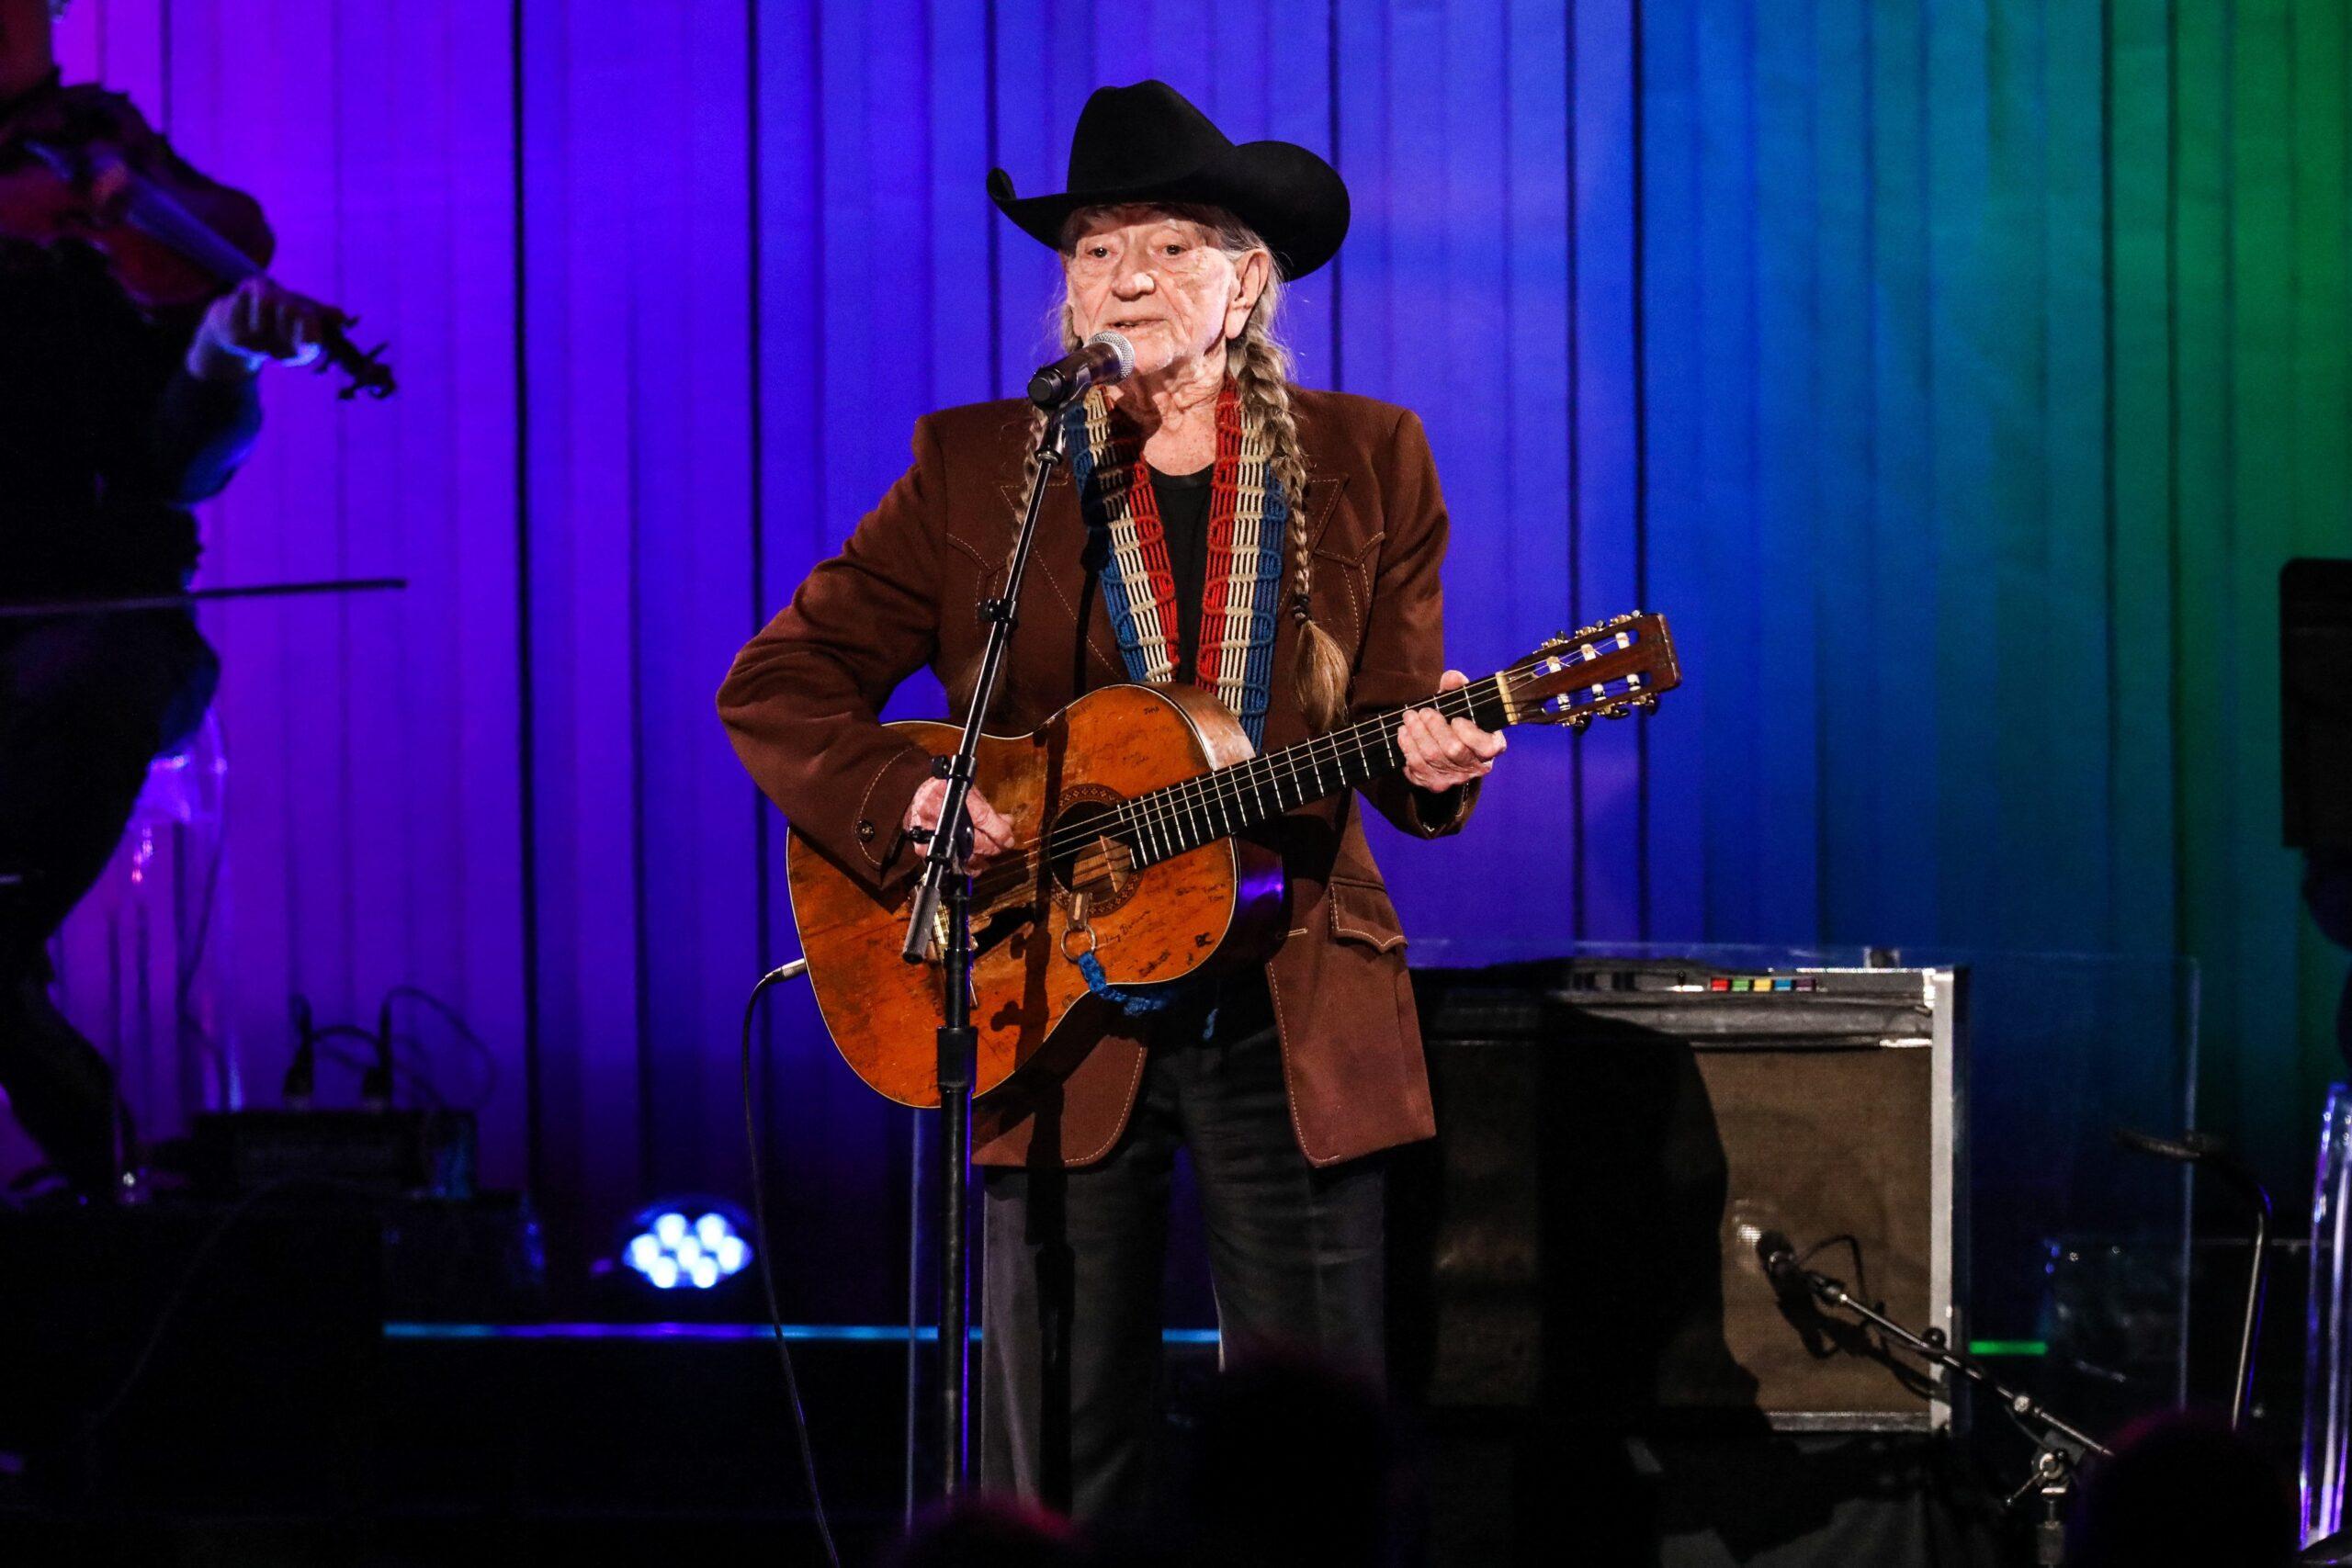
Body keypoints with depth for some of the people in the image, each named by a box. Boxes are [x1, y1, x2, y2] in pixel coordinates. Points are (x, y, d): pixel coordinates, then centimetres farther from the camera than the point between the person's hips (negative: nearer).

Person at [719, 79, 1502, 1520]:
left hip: (1295, 1023, 0)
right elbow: (775, 687, 4)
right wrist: (902, 801, -13)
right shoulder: (974, 469, 4)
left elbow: (1400, 727, 7)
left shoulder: (1365, 462, 7)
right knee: (1063, 1480, 2)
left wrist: (1429, 761, -16)